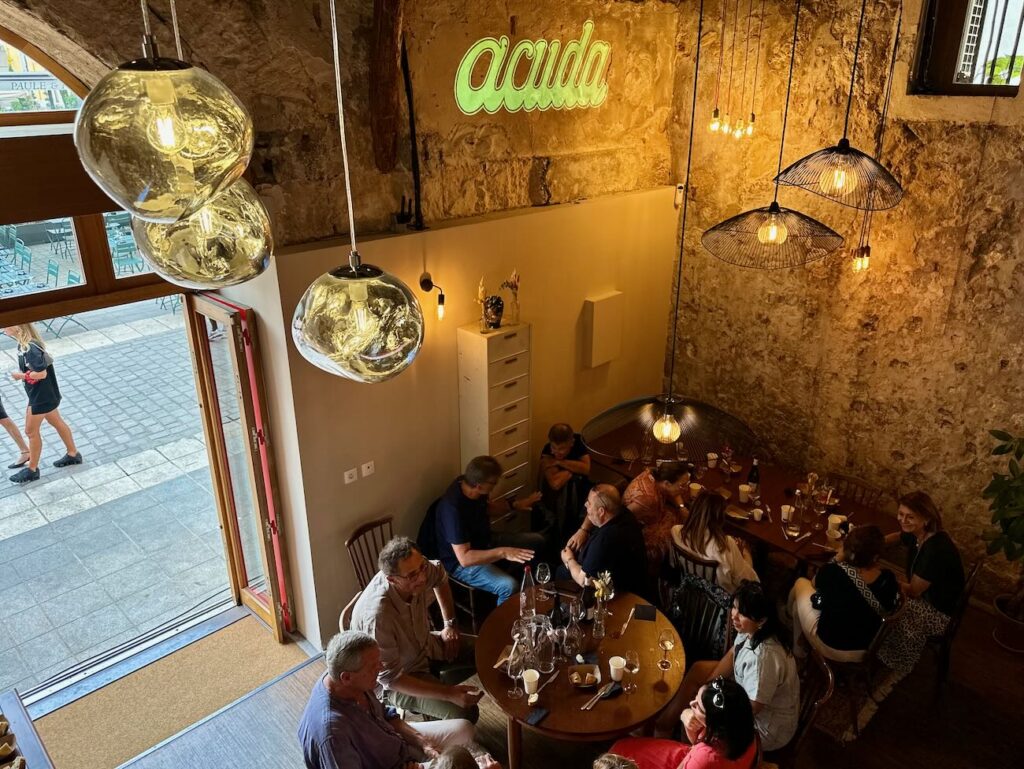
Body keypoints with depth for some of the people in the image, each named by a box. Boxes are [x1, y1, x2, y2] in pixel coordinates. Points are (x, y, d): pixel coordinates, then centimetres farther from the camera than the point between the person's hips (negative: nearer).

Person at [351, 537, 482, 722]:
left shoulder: (418, 570, -21)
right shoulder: (378, 616, -39)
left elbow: (440, 576, 7)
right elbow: (390, 677, -30)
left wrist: (450, 624, 4)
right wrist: (449, 694, -31)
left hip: (425, 644, 7)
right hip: (399, 676, -7)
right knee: (466, 713, -20)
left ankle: (435, 684, 23)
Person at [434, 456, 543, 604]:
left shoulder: (471, 485, -12)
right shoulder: (454, 509, -37)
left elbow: (488, 507, 11)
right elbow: (465, 558, -37)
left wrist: (515, 504, -3)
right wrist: (502, 552, -43)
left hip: (485, 541, 9)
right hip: (461, 563, -9)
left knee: (537, 541, 11)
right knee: (509, 586, -30)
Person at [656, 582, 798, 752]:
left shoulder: (764, 657, -39)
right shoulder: (751, 631, -14)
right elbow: (732, 656, 5)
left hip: (766, 727, -8)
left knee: (692, 718, -8)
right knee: (698, 669, 11)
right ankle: (664, 723, 25)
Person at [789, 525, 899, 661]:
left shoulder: (833, 571, -30)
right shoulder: (889, 579, -20)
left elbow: (815, 584, -5)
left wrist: (837, 560, -3)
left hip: (831, 647, -4)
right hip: (867, 650, 4)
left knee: (801, 583, 19)